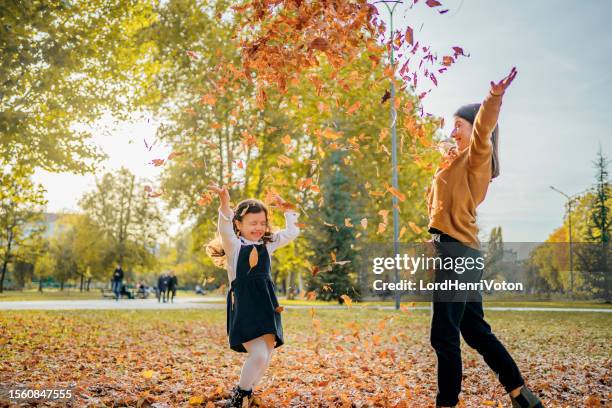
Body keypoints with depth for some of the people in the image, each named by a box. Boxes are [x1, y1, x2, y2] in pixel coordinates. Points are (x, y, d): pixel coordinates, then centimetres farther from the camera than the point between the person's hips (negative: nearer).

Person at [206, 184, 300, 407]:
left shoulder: (268, 244, 14)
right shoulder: (233, 245, -1)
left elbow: (292, 232, 20)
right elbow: (224, 229, -21)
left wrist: (288, 210, 12)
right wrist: (224, 204, -36)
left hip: (266, 305, 6)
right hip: (243, 307, -6)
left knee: (266, 355, 4)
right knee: (258, 354, -15)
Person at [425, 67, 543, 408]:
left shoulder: (477, 157, -7)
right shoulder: (464, 163, 21)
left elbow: (484, 127, -30)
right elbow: (438, 196, 32)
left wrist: (495, 97, -47)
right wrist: (445, 169, 21)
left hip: (457, 251, -10)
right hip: (462, 251, 10)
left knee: (445, 337, -6)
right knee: (476, 331, 14)